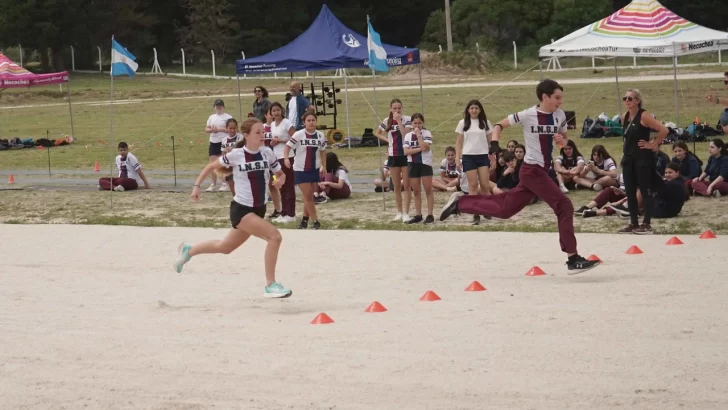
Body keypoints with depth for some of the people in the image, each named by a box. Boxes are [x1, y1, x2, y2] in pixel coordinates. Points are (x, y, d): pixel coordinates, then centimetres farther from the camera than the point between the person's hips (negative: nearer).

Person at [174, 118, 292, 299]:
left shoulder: (267, 153, -2)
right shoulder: (236, 155, -13)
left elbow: (281, 174, 9)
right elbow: (211, 166, 2)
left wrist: (280, 180, -13)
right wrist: (197, 185, -1)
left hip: (259, 209, 6)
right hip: (241, 209, -6)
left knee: (226, 247, 22)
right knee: (275, 236, -23)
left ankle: (188, 250, 47)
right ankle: (270, 285, -13)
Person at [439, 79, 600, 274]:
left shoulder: (560, 116, 3)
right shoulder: (528, 115, -12)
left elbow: (564, 139, 17)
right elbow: (500, 125, 0)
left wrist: (561, 140, -6)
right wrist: (494, 142, -17)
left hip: (543, 171, 7)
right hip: (532, 170, -7)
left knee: (505, 208, 16)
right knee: (564, 206, -15)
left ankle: (460, 202, 30)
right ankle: (573, 259, -11)